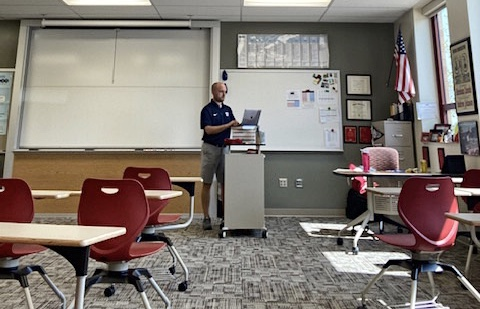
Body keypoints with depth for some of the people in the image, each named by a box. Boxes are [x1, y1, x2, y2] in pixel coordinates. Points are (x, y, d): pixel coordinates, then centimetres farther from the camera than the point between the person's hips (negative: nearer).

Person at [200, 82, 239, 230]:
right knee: (207, 184, 1)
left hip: (225, 149, 5)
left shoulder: (228, 109, 13)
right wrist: (229, 125, -21)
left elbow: (233, 127, 12)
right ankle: (206, 217, 8)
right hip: (210, 148, -5)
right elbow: (208, 129, -17)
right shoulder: (207, 109, -6)